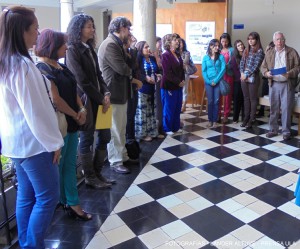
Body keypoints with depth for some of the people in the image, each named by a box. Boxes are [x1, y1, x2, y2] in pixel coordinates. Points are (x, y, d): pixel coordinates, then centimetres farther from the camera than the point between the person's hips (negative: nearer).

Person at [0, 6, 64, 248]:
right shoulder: (22, 65, -20)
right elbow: (35, 111, -21)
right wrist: (53, 142, -13)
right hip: (32, 140, -9)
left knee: (26, 196, 18)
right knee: (48, 197, 3)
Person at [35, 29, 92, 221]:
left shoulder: (61, 67, 12)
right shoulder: (43, 69, -14)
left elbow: (73, 91, 14)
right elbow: (56, 100, -20)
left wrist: (82, 109, -3)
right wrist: (76, 115, -9)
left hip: (71, 123, 8)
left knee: (70, 165, 13)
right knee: (56, 167, 7)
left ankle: (72, 203, 23)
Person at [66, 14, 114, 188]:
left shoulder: (90, 48, 14)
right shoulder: (72, 50, -11)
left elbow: (98, 74, 12)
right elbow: (82, 80, -17)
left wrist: (106, 93, -4)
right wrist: (101, 99, -13)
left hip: (99, 99, 8)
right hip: (85, 101, -8)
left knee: (105, 135, 11)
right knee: (87, 140, 4)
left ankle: (97, 173, 26)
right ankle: (90, 177, 20)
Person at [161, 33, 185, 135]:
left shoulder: (178, 55, 13)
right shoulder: (165, 56, -11)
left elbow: (181, 69, 16)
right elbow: (167, 73, -17)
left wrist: (182, 80, -1)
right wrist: (178, 82, -14)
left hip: (178, 86, 7)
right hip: (169, 86, -7)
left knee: (177, 108, 11)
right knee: (168, 108, 1)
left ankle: (176, 127, 24)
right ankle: (167, 128, 13)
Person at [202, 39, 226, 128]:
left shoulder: (221, 57, 2)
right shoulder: (205, 57, 4)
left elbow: (223, 69, -5)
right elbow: (203, 71, 1)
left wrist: (216, 80, -12)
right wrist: (209, 81, -10)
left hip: (218, 82, 0)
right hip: (208, 82, 0)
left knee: (216, 101, 1)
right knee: (210, 101, 3)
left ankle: (215, 121, 8)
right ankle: (210, 120, 12)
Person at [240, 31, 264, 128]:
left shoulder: (260, 51, -5)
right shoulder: (246, 50, 13)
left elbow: (256, 65, -12)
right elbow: (242, 62, 9)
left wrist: (247, 75, -13)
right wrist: (242, 73, -7)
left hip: (253, 77, -5)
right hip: (244, 77, 6)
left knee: (253, 98, 2)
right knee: (246, 98, 10)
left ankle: (252, 119, 8)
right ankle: (246, 117, 18)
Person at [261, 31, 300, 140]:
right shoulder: (269, 53, 10)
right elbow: (263, 67, 10)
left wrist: (289, 74, -18)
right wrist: (266, 73, -11)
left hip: (287, 84, -3)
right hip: (273, 84, 3)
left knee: (286, 108, -2)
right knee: (273, 108, 8)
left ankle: (286, 131, 8)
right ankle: (273, 129, 19)